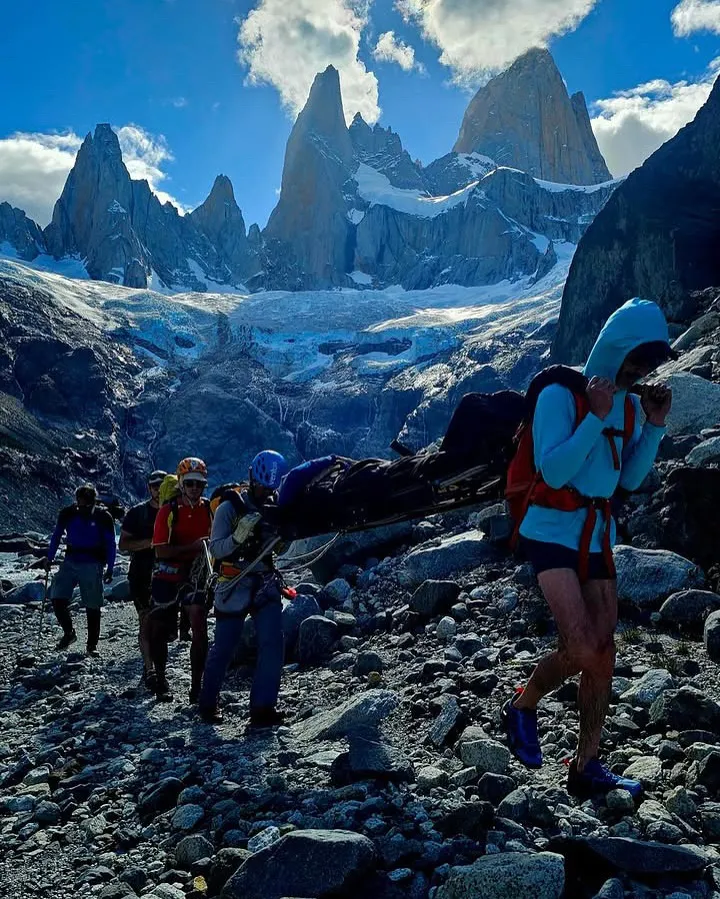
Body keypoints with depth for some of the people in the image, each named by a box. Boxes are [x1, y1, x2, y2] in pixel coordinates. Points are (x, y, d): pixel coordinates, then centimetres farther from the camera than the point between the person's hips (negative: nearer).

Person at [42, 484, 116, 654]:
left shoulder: (103, 517, -7)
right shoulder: (67, 514, -2)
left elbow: (110, 544, 0)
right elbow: (56, 536, 12)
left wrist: (110, 569, -4)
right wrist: (49, 558, 9)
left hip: (93, 566, -2)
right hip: (70, 562, 2)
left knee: (92, 606, 2)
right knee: (57, 598, -10)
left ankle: (92, 645, 15)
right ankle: (69, 633, 13)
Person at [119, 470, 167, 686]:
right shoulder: (138, 512, 0)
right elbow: (123, 545, -3)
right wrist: (150, 542, -18)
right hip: (141, 576, -3)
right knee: (146, 620, -7)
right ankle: (148, 669, -2)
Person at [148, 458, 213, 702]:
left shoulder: (210, 509, -2)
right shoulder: (168, 511, -10)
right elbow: (161, 551, -16)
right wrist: (193, 547, -26)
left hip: (195, 575, 1)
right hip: (167, 577, -1)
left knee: (200, 628, -12)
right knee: (159, 631, 10)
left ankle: (196, 685, -1)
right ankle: (160, 679, 32)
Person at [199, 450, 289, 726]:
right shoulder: (230, 507, -8)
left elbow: (278, 548, 11)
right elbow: (216, 550, -13)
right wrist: (238, 537, -32)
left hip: (266, 584, 4)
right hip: (234, 586, -3)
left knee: (273, 644, -10)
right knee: (223, 649, 6)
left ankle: (262, 708, -3)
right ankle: (208, 704, 27)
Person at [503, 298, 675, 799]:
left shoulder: (629, 404, 7)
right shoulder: (561, 394, -13)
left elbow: (630, 481, 10)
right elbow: (552, 472, -19)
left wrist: (654, 426, -2)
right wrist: (596, 418, -25)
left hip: (598, 536, 7)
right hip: (552, 530, -7)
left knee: (603, 658, 6)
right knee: (582, 651, -18)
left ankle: (587, 768, 19)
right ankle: (523, 708, 12)